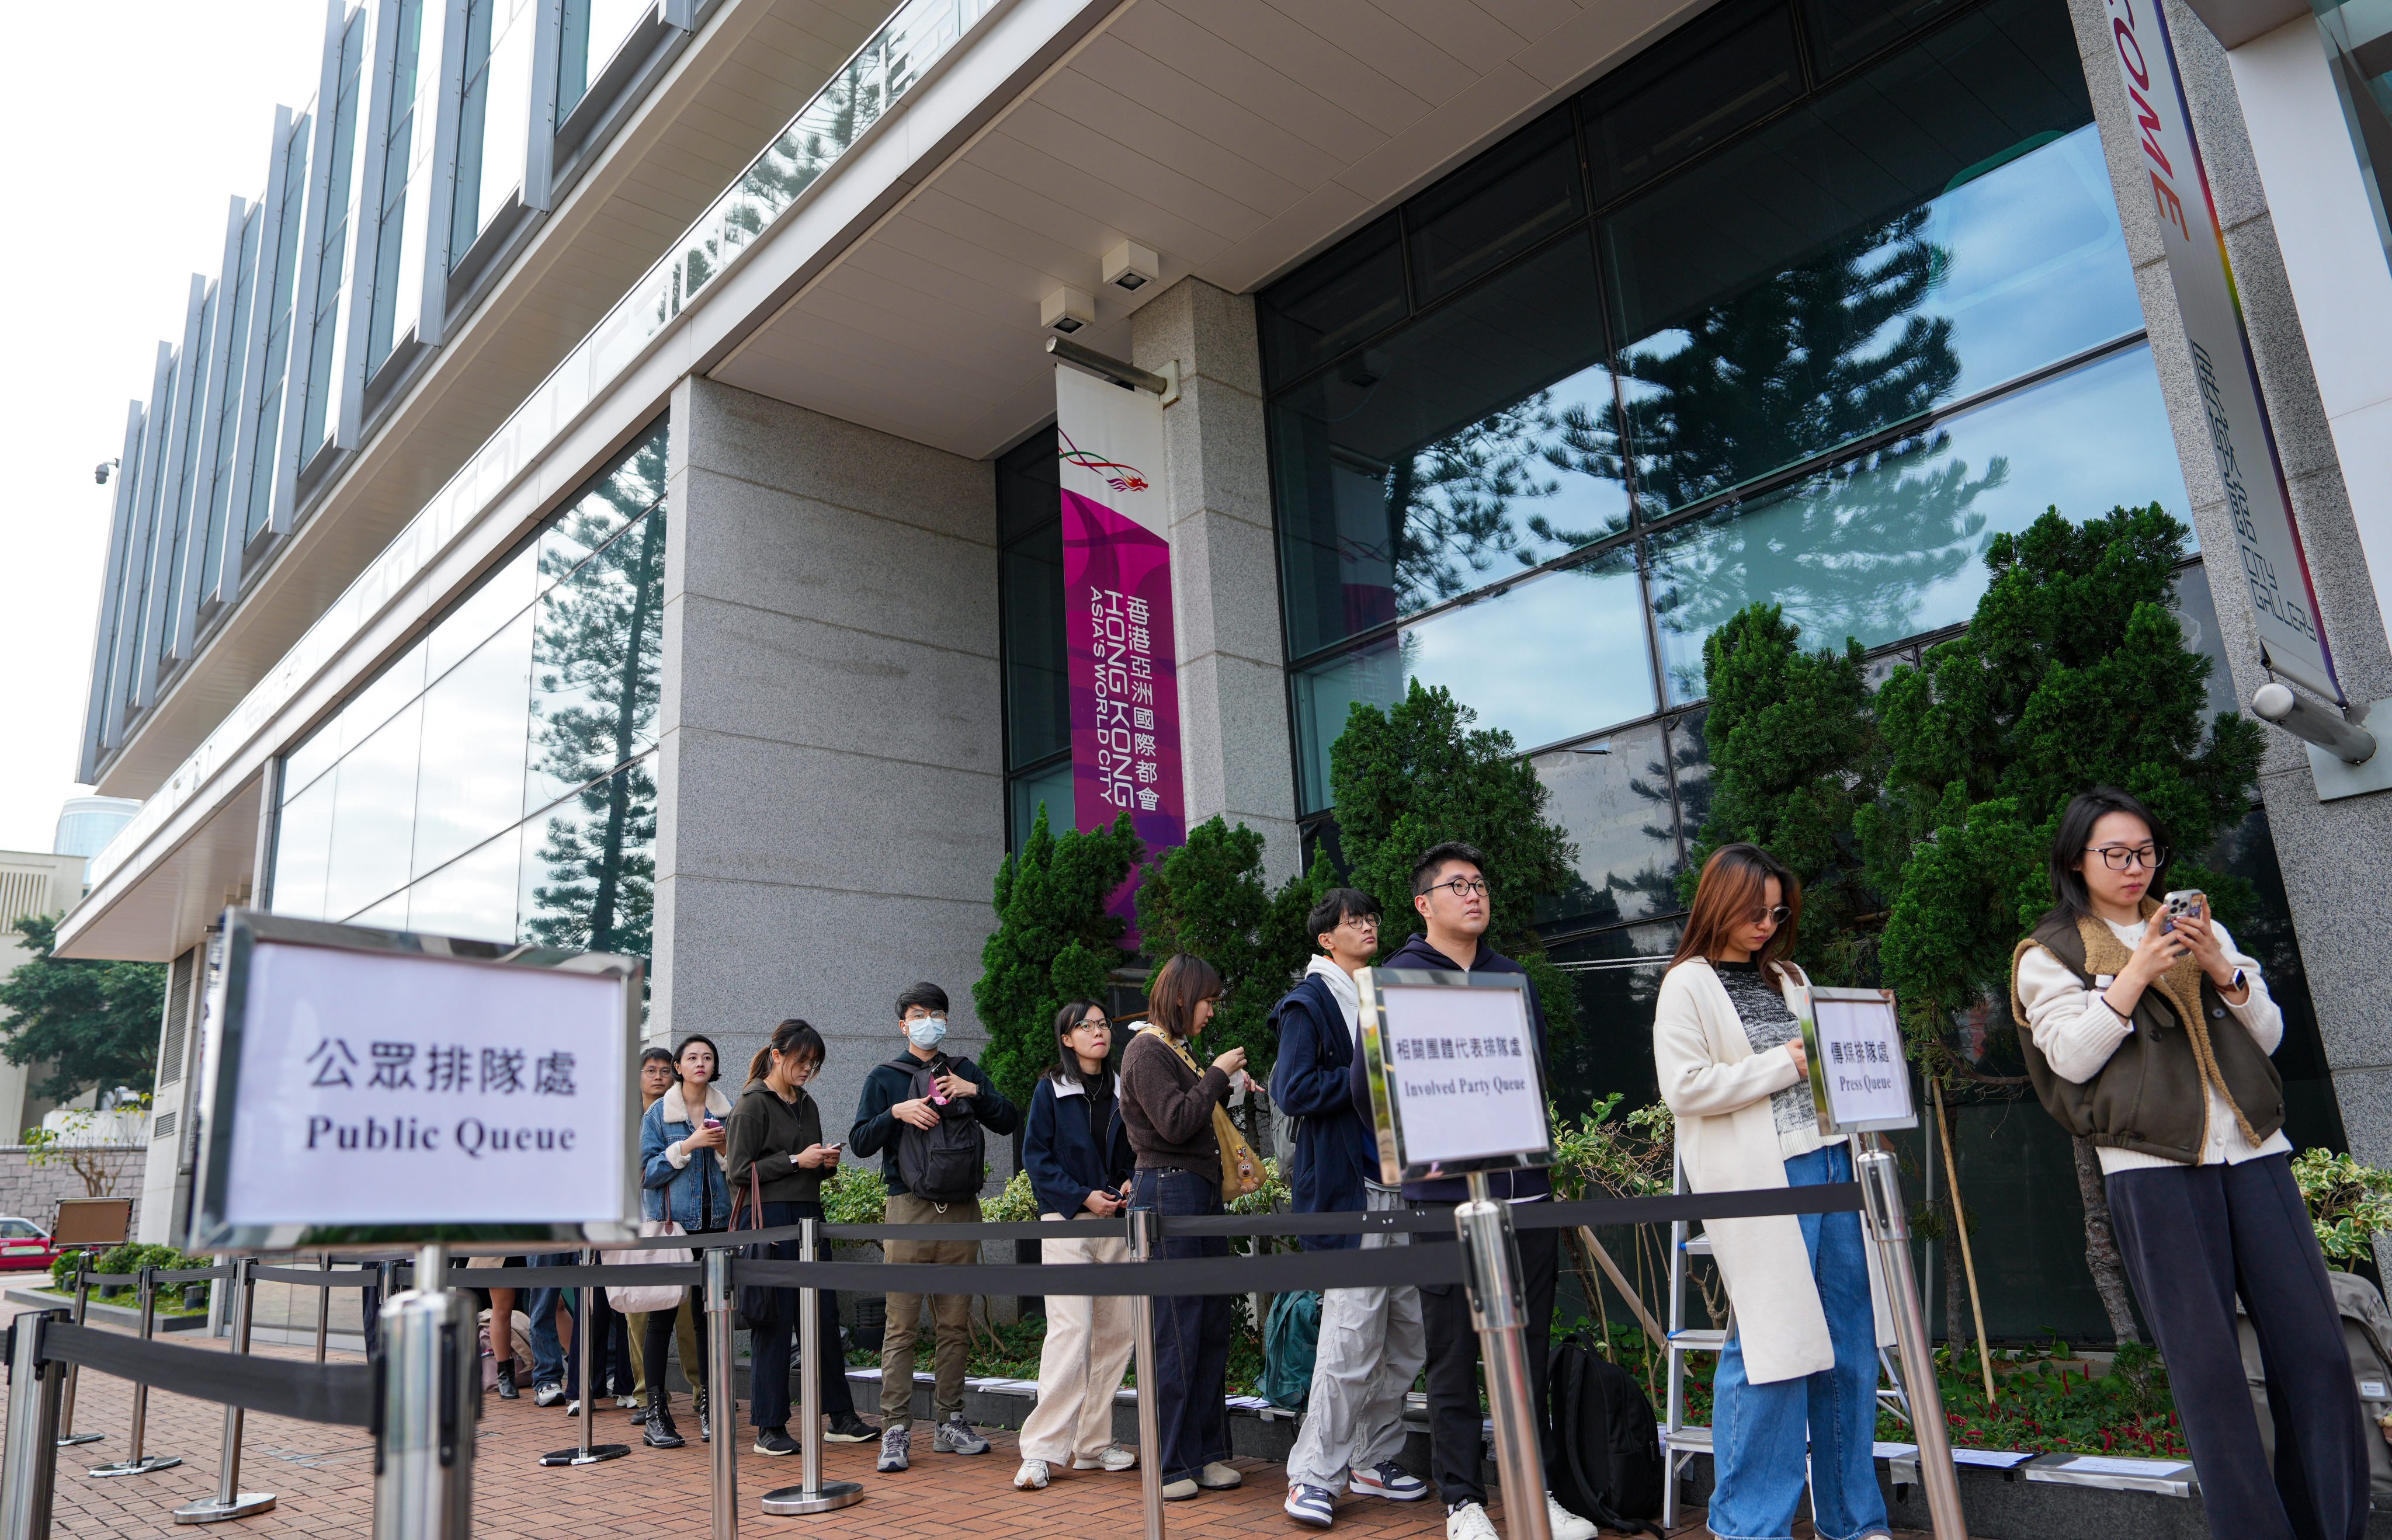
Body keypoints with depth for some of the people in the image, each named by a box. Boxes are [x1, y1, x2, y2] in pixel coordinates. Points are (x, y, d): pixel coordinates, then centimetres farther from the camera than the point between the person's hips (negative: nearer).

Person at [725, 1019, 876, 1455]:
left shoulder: (806, 1105, 17)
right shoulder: (752, 1104, -5)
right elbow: (740, 1170, -10)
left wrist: (827, 1163, 5)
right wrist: (796, 1161, -13)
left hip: (808, 1216, 7)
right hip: (770, 1219, -7)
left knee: (825, 1316, 6)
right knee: (776, 1321, -2)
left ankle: (840, 1417, 14)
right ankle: (769, 1427, 7)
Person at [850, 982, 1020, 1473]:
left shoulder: (965, 1073, 14)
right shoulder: (885, 1078, 8)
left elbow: (1010, 1122, 9)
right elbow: (859, 1142, 2)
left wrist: (976, 1092, -6)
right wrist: (896, 1113, -13)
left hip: (961, 1211, 3)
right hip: (910, 1210, -3)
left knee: (956, 1324, 7)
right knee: (902, 1326, -5)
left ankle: (950, 1424, 16)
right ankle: (896, 1431, 0)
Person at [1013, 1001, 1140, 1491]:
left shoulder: (1120, 1090, 13)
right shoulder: (1051, 1090, 0)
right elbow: (1036, 1157, -4)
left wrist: (1130, 1184, -2)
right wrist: (1084, 1196, -12)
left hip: (1114, 1222, 5)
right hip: (1066, 1221, -5)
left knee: (1115, 1332, 5)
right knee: (1071, 1331, -13)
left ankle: (1093, 1444, 16)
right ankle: (1041, 1449, -5)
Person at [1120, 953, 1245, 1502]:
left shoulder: (1177, 1049, 19)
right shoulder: (1147, 1050, -9)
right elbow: (1174, 1123, -18)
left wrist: (1226, 1086, 12)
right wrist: (1217, 1074, -10)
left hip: (1201, 1193, 10)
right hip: (1168, 1193, -10)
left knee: (1212, 1328, 10)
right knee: (1175, 1333, -5)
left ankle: (1205, 1453, 18)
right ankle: (1168, 1466, 3)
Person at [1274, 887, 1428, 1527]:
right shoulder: (1310, 1003, -2)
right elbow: (1292, 1091, -13)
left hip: (1401, 1181, 8)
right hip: (1347, 1187, -7)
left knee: (1407, 1336, 9)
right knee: (1352, 1337, -10)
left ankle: (1373, 1460, 23)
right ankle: (1315, 1474, 1)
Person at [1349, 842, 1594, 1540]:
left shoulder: (1513, 978, 13)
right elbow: (1365, 1086, -4)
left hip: (1525, 1189, 5)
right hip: (1447, 1198, -4)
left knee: (1529, 1353, 11)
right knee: (1453, 1360, 4)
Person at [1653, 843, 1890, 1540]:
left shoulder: (1789, 978, 18)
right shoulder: (1688, 985, -3)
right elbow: (1684, 1088, -13)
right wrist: (1784, 1065, -11)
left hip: (1825, 1161, 7)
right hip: (1758, 1181, -7)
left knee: (1850, 1338, 9)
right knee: (1773, 1341, -4)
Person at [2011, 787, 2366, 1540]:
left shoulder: (2201, 929, 20)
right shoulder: (2051, 953, 6)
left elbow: (2269, 1034, 15)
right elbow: (2071, 1058, -5)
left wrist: (2221, 969, -3)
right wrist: (2136, 972, -12)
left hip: (2254, 1151, 4)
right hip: (2153, 1165, -4)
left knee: (2316, 1349, 0)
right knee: (2206, 1364, -5)